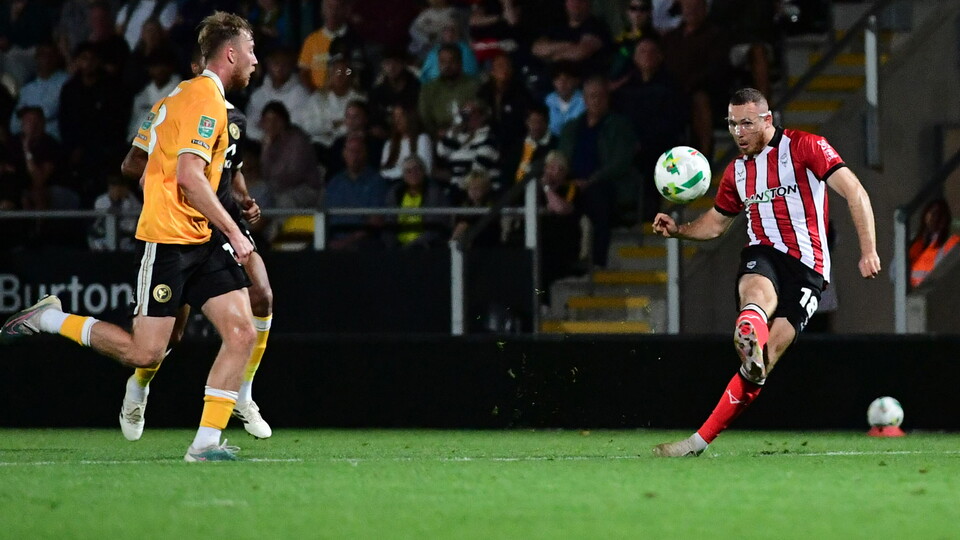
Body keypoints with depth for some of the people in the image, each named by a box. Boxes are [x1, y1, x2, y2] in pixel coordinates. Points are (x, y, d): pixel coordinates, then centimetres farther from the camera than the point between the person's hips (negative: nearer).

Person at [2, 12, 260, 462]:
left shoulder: (187, 95, 18)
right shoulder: (205, 99, -12)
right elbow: (189, 176, -22)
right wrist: (233, 231, -16)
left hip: (201, 241, 10)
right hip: (169, 239, -10)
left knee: (242, 333, -5)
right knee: (144, 353, -9)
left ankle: (206, 442, -6)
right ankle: (52, 319, 8)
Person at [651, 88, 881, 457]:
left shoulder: (804, 147, -1)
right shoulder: (736, 172, 18)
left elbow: (854, 193, -6)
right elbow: (715, 223, 32)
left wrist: (868, 251, -15)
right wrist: (677, 230, 11)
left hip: (807, 267, -3)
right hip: (763, 254, 3)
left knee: (765, 361, -14)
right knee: (758, 292, -37)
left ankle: (701, 440, -12)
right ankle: (749, 340, -74)